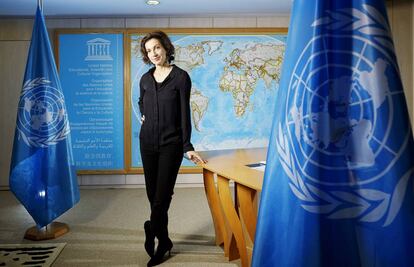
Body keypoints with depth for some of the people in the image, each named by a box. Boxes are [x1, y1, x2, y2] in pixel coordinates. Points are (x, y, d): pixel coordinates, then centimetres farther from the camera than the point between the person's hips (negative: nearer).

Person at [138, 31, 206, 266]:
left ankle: (152, 229, 19)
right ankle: (164, 242, 24)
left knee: (162, 195, -5)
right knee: (153, 194, 8)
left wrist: (188, 147, -11)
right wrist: (143, 118, 8)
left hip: (171, 143, -4)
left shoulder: (181, 77, -5)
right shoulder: (145, 79, 9)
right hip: (148, 143, 5)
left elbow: (184, 113, -8)